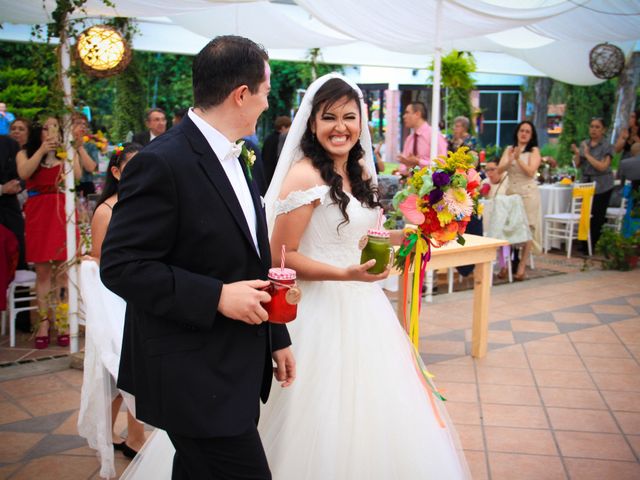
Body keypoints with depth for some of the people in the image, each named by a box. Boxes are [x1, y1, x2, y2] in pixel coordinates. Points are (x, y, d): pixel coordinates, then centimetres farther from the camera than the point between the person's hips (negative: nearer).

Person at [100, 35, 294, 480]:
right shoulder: (162, 164, -18)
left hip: (234, 371, 9)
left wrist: (276, 338, 17)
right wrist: (216, 296, -23)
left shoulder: (233, 158, 11)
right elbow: (121, 265, -20)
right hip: (195, 376, -9)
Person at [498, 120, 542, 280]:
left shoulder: (534, 151, 3)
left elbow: (530, 172, -9)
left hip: (528, 192, -3)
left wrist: (518, 159, -18)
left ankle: (521, 267, -7)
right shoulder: (509, 149, 13)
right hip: (511, 192, 3)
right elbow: (500, 169, 2)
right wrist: (510, 160, -15)